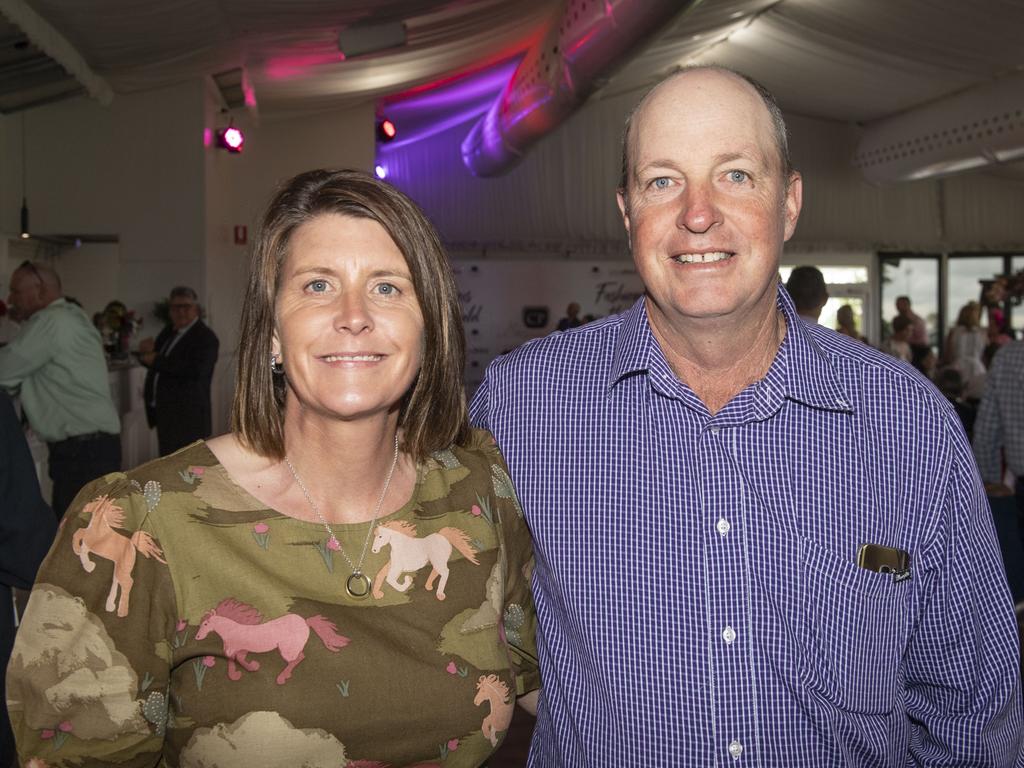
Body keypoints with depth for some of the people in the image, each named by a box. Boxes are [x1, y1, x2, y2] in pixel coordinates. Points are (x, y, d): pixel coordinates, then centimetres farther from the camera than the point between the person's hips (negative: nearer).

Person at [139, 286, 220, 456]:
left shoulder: (205, 337, -13)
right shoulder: (169, 330, 12)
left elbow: (197, 369, -28)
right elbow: (151, 359, 17)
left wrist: (157, 361, -21)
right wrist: (146, 351, -8)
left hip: (186, 415, -8)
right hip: (165, 411, 8)